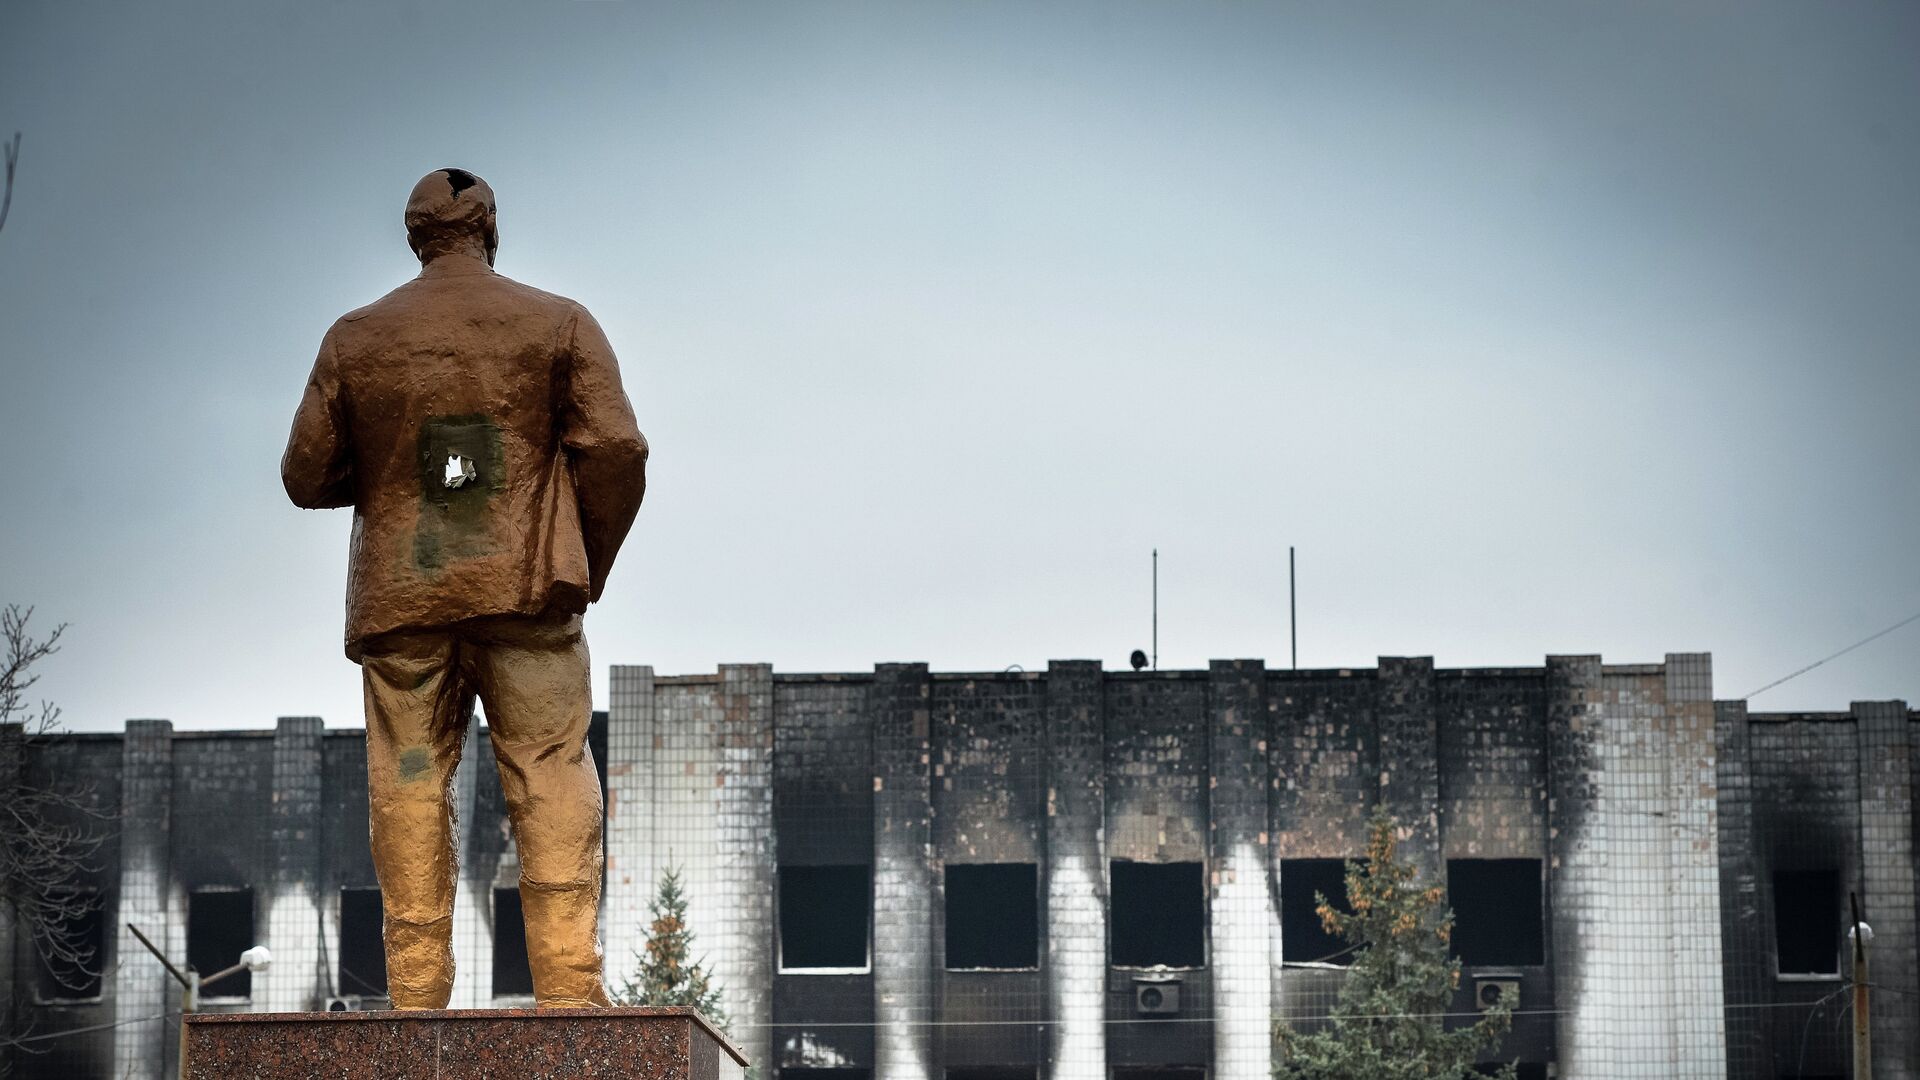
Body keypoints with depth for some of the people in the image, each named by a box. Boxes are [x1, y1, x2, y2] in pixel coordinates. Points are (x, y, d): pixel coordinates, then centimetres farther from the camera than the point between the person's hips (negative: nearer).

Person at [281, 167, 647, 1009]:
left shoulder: (356, 339, 8)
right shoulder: (560, 325, 5)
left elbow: (307, 476, 8)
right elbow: (616, 452, -4)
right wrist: (590, 566, 8)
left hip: (399, 594, 1)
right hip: (526, 590, -1)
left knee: (410, 784, 3)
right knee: (551, 778, -2)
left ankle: (416, 995, -3)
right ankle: (569, 987, -13)